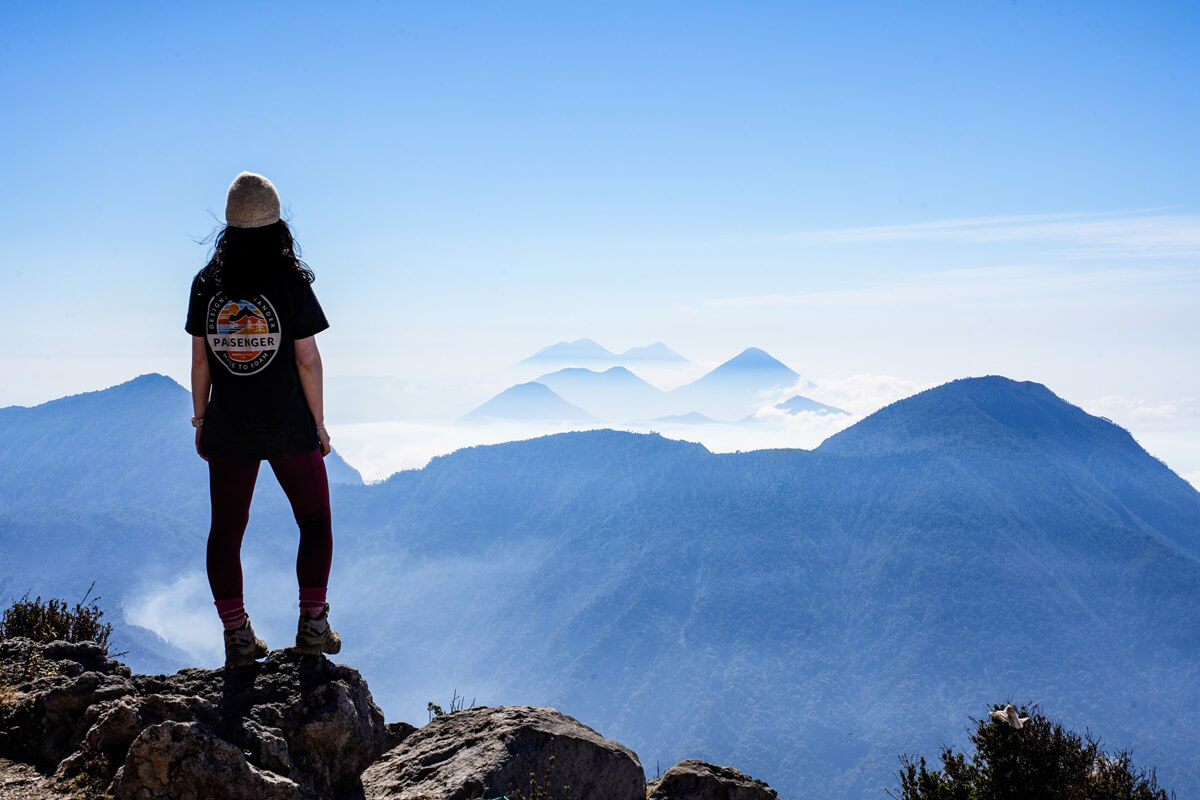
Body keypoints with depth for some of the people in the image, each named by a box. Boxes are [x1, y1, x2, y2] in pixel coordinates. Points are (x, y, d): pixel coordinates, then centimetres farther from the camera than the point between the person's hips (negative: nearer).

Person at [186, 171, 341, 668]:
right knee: (315, 521, 15)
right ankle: (312, 623, 10)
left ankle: (237, 637, 14)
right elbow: (308, 360, -10)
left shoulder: (206, 284, -3)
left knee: (225, 530, 12)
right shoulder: (291, 282, -11)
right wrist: (318, 422, 1)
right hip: (289, 430, -2)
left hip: (228, 431, 2)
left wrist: (200, 421, 12)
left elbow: (199, 360, 1)